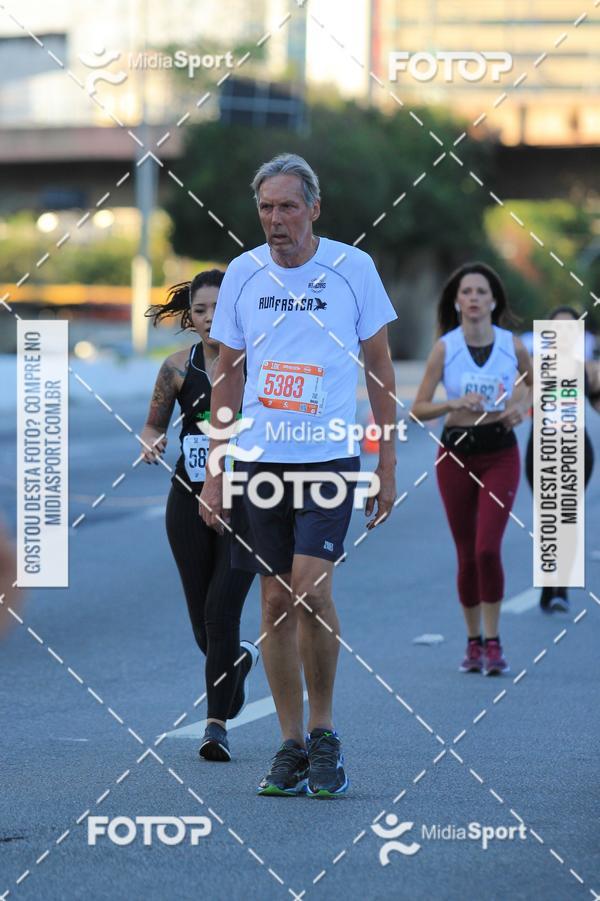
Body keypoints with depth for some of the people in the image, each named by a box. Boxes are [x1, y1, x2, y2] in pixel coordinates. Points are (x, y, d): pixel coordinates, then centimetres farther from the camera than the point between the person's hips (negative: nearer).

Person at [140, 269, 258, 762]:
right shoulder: (178, 367, 1)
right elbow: (154, 424, 12)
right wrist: (152, 442, -10)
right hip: (190, 500, 3)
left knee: (221, 608, -15)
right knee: (203, 621, 10)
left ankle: (217, 723, -9)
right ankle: (241, 659, 45)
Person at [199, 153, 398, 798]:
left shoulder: (353, 269, -2)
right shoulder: (242, 274, 5)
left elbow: (380, 369, 5)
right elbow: (227, 376, 11)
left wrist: (387, 465, 2)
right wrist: (214, 470, 6)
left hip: (330, 457, -3)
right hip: (259, 458, 3)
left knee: (312, 592, -16)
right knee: (276, 601, 4)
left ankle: (324, 733, 2)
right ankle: (291, 745, 13)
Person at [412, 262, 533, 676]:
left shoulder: (512, 345, -3)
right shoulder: (445, 347, -6)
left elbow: (535, 381, 17)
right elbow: (419, 408, -6)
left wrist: (523, 406, -3)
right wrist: (454, 403, -23)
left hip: (501, 453, -1)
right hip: (456, 452, 1)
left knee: (487, 549, -14)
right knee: (467, 556, 6)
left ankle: (494, 643, -3)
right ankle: (474, 642, 21)